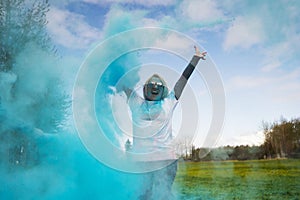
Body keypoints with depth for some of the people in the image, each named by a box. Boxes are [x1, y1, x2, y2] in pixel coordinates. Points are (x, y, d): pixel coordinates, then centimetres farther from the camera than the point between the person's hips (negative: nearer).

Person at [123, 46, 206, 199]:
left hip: (166, 158, 0)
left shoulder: (168, 103, 14)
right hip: (140, 159, 0)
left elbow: (184, 79, 16)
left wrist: (196, 58, 19)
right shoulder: (136, 103, 14)